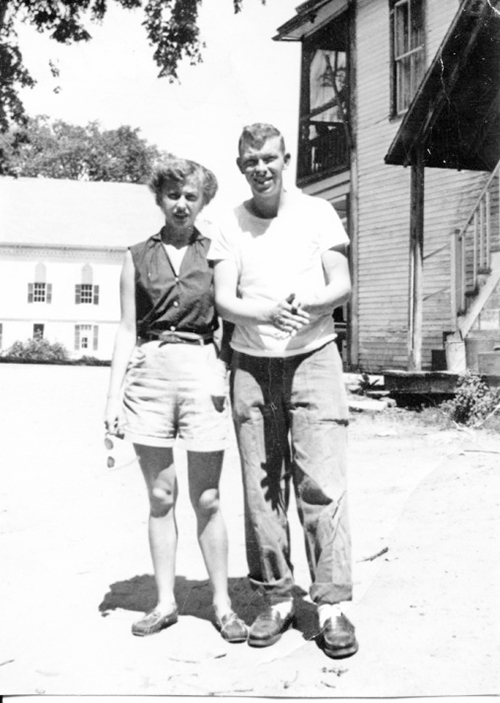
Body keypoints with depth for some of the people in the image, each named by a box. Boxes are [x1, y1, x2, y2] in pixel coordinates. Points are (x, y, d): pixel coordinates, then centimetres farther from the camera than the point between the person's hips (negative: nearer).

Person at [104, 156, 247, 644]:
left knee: (206, 498, 2)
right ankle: (165, 602, 17)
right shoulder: (138, 257, 10)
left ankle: (221, 602, 14)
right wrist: (114, 396, 3)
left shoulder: (215, 253, 8)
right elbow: (126, 330, 9)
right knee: (160, 496, 7)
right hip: (149, 371, 1)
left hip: (202, 370, -1)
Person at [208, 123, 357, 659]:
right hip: (251, 366, 2)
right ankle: (276, 599, 13)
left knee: (321, 484, -7)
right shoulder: (230, 225, 7)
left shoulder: (317, 213, 6)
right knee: (261, 489, 2)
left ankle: (332, 605, -1)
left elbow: (342, 285, 1)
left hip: (312, 359, -1)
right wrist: (267, 313, -22)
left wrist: (306, 302, -21)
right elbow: (223, 300, -2)